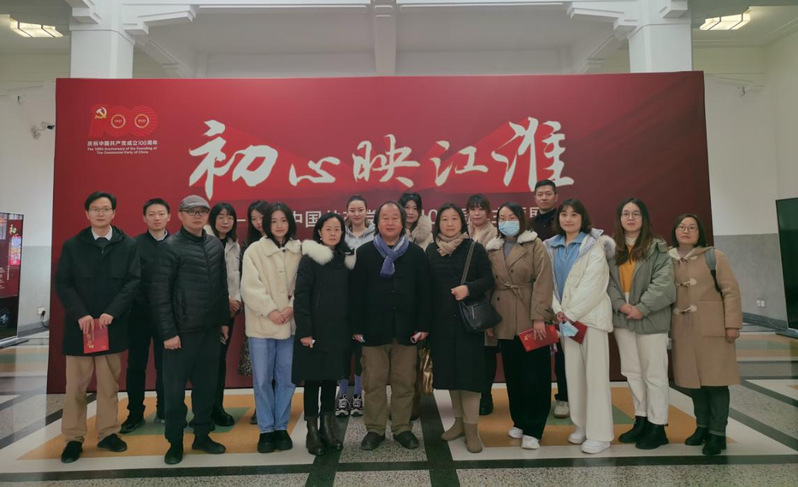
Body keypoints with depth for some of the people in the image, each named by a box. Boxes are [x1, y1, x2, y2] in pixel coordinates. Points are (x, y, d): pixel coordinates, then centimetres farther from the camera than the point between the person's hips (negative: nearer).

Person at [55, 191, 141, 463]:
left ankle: (108, 433, 19)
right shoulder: (72, 245, 4)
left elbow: (133, 281, -5)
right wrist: (80, 314, -14)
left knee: (109, 383, 8)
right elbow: (62, 283, -1)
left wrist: (111, 312, -15)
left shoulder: (128, 245, 2)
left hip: (112, 325, 0)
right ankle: (73, 438, 17)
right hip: (79, 325, 0)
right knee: (76, 385, 6)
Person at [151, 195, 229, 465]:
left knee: (207, 385, 12)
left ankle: (202, 435, 27)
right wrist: (168, 332, -13)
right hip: (182, 331, -5)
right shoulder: (170, 246, -7)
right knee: (175, 389, 7)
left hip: (211, 330, 5)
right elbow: (159, 292, -10)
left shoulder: (216, 245, 9)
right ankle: (175, 442, 22)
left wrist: (224, 320, 11)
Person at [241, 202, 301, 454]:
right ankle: (266, 429, 20)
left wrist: (292, 307, -13)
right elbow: (250, 286, -7)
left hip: (290, 324, 1)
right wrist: (270, 310, -14)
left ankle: (281, 427, 24)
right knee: (262, 379, 5)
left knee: (286, 378, 8)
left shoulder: (299, 250, 2)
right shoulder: (254, 250, -1)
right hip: (261, 324, -1)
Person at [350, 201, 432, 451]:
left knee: (404, 382, 9)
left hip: (406, 329, 1)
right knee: (373, 382, 7)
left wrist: (423, 325, -2)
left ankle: (402, 428, 24)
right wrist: (357, 327, -5)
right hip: (373, 328, -1)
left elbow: (423, 292, 4)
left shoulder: (416, 253, 5)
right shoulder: (364, 253, 2)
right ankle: (375, 429, 22)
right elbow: (356, 293, 0)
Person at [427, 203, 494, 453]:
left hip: (468, 318, -3)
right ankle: (459, 420, 24)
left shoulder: (475, 248, -2)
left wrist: (469, 288, -23)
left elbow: (488, 280, -4)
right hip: (441, 320, 3)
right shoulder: (431, 250, 6)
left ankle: (471, 427, 8)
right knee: (449, 369, 9)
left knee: (468, 369, -2)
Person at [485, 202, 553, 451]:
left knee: (535, 375, 0)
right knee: (513, 374, 11)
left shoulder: (535, 245, -1)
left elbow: (543, 281, -9)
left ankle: (533, 429, 11)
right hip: (504, 322, 4)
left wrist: (539, 316, -16)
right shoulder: (492, 249, 10)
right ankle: (519, 421, 27)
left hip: (531, 320, -3)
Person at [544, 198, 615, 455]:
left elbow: (592, 284, -12)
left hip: (590, 315, -5)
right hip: (566, 316, 5)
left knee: (595, 373, -3)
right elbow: (551, 281, 7)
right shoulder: (553, 246, 11)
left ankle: (600, 433, 4)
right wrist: (558, 310, -6)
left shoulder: (594, 245, -4)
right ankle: (581, 426, 21)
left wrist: (572, 313, -14)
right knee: (573, 372, 9)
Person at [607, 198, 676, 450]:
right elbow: (607, 280, 2)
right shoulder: (612, 248, 8)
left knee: (654, 374, 2)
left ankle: (657, 427, 14)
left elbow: (664, 283, -11)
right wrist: (621, 305, -12)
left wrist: (641, 308, -17)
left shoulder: (658, 248, -3)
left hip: (651, 319, -4)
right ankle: (641, 421, 27)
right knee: (632, 372, 13)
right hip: (622, 319, 5)